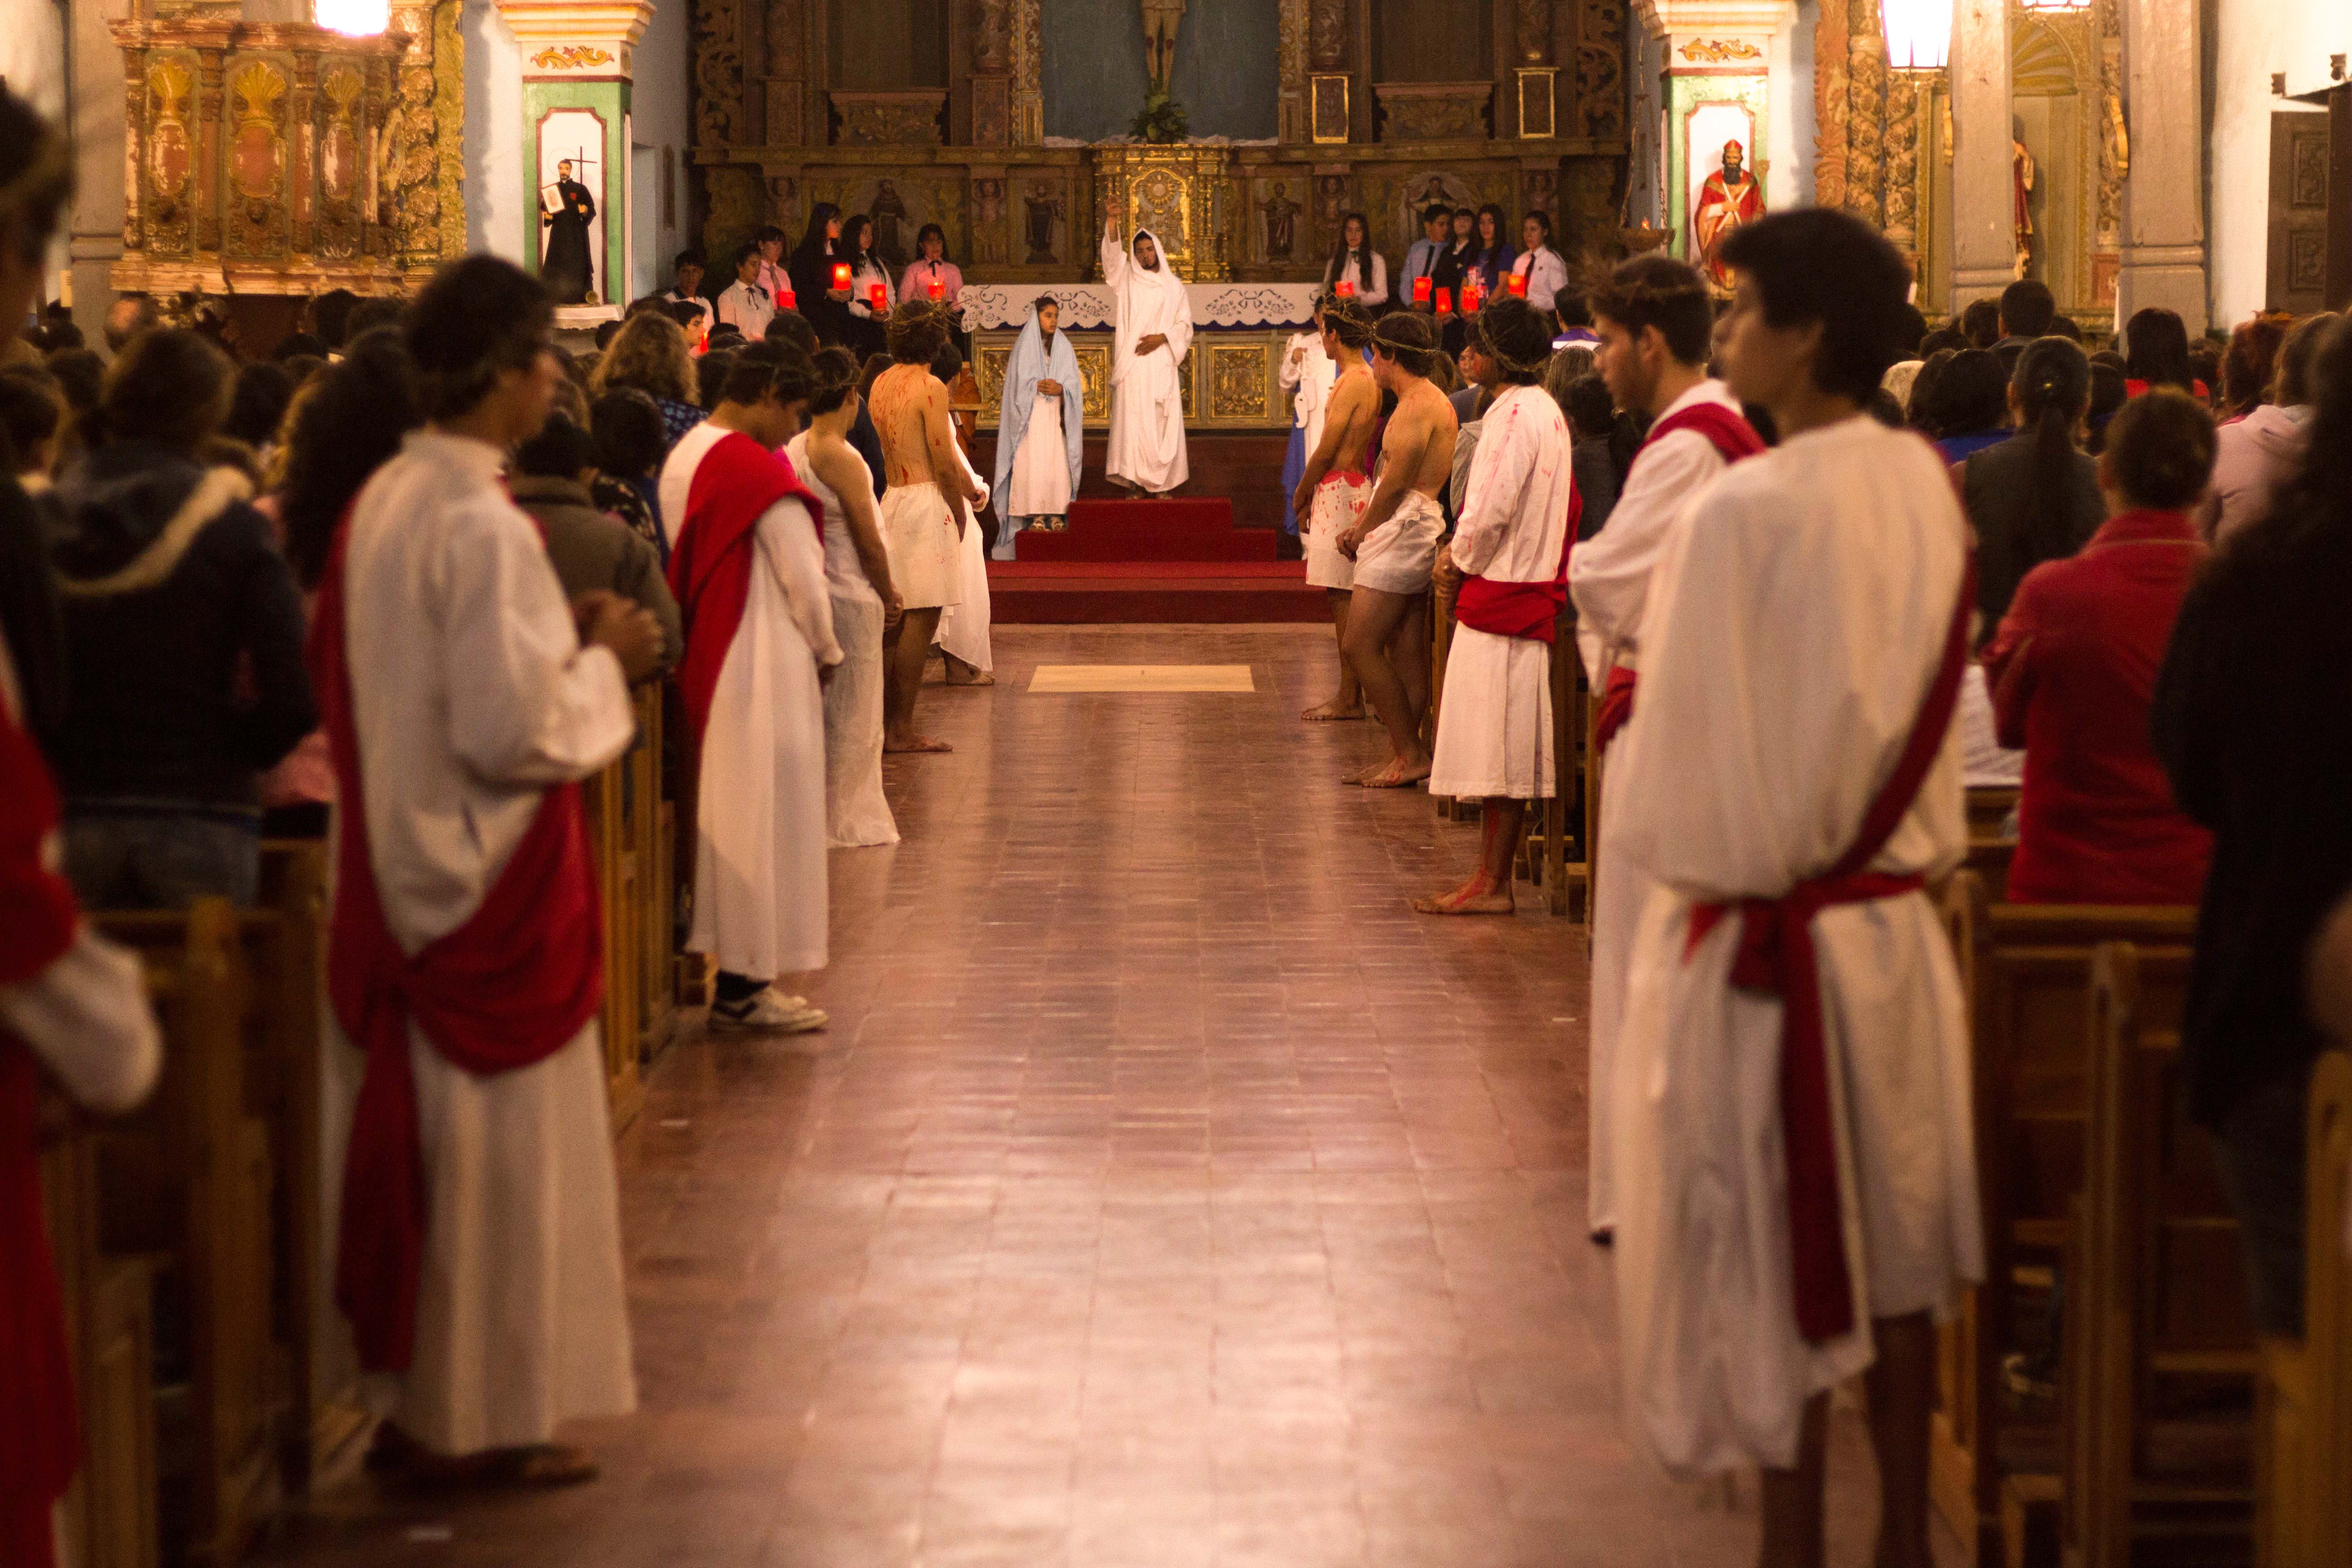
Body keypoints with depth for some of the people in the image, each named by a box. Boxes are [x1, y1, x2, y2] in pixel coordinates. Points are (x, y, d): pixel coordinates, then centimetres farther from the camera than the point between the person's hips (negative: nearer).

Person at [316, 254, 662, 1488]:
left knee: (412, 1132, 14)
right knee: (496, 1149, 2)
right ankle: (483, 1418, 10)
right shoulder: (481, 525, -20)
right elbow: (513, 728, -23)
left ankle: (406, 1404, 21)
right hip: (489, 883, -9)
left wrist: (561, 642, 13)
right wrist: (603, 661, -7)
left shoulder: (379, 504, 7)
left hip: (393, 868, 9)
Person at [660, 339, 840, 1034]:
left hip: (705, 662, 9)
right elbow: (802, 577, -15)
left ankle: (733, 974, 19)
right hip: (764, 667, -9)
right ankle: (745, 986, 2)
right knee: (766, 816, -2)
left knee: (725, 814, 14)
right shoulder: (758, 470, -18)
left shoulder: (683, 457, 9)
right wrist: (826, 651, 2)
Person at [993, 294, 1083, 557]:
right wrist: (1040, 387, -14)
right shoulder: (1024, 348, 4)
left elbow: (1075, 384, 8)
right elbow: (1019, 386, 0)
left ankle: (1056, 514, -3)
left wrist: (1060, 389, -11)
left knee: (1058, 464, -6)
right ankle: (1036, 514, -10)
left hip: (1057, 416, 2)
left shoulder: (1064, 348, 12)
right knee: (1032, 463, -11)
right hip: (1031, 416, -2)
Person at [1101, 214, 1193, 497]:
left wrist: (1161, 338, -9)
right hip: (1132, 365, -1)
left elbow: (1184, 325, 10)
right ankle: (1132, 482, -8)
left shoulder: (1174, 285, 12)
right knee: (1131, 419, -8)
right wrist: (1112, 220, -23)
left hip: (1162, 365, 1)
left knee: (1163, 423, -3)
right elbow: (1113, 253, -7)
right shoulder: (1126, 278, 10)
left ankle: (1161, 483, 0)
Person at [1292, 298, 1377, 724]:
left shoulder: (1352, 382, -15)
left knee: (1341, 596, -7)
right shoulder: (1368, 380, 14)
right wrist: (1312, 495, 19)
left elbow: (1327, 450, -15)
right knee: (1344, 597, 12)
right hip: (1356, 487, 10)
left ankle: (1350, 699, -7)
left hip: (1340, 491, -10)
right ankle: (1351, 695, 15)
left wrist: (1301, 494, -1)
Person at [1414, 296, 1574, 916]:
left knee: (1495, 747, -6)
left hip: (1503, 590, -10)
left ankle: (1491, 884, -4)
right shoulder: (1547, 411, 14)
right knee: (1510, 750, 11)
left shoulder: (1513, 413, -16)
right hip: (1533, 585, 10)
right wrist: (1464, 552, 12)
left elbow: (1491, 510, -21)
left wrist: (1460, 560, -3)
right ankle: (1493, 878, 15)